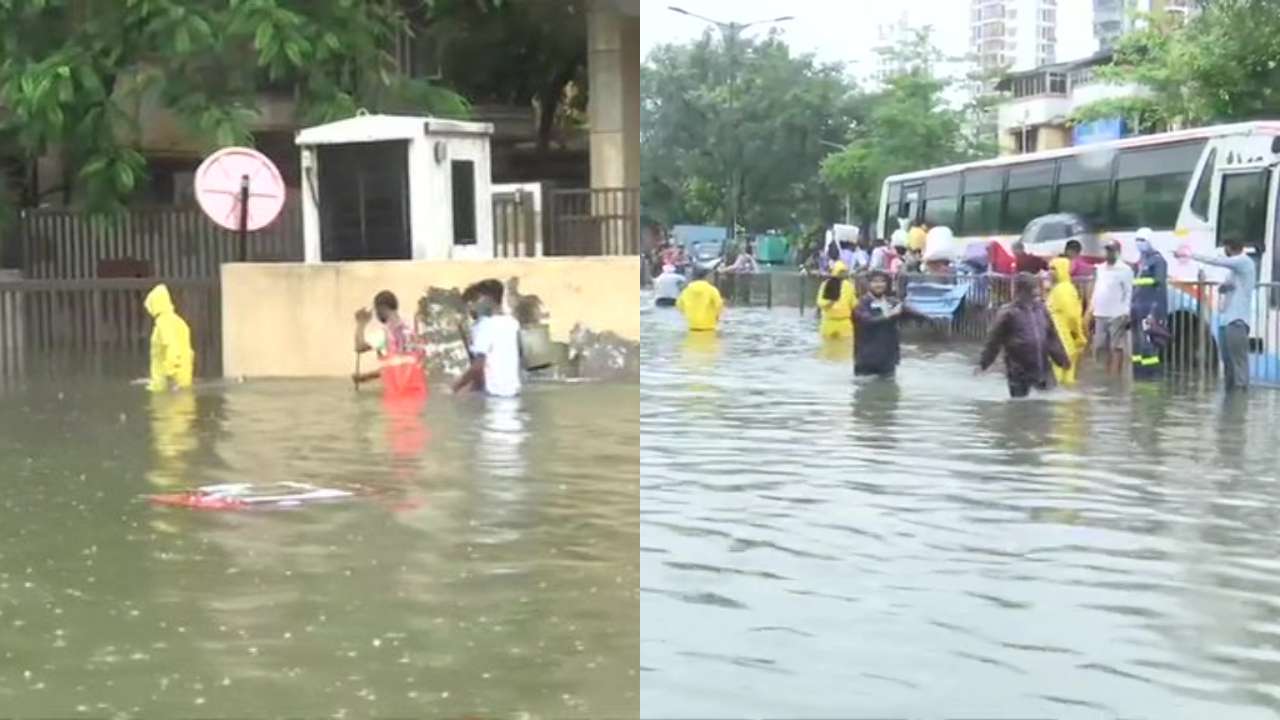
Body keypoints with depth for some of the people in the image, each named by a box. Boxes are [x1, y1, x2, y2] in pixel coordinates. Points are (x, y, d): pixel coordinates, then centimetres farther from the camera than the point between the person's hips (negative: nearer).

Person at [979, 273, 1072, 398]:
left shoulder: (1041, 309, 8)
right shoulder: (1008, 313, -9)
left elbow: (1052, 338, 17)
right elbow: (994, 341, -6)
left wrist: (1062, 358, 19)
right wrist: (983, 363, -6)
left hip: (1041, 369, 6)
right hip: (1019, 372, -5)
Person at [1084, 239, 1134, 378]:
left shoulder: (1125, 269, -4)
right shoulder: (1100, 269, 15)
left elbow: (1128, 292, -7)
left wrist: (1125, 313, -15)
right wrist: (1091, 311, 14)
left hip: (1117, 314, -7)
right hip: (1100, 314, 7)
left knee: (1117, 346, -5)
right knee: (1102, 346, 8)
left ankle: (1116, 374, -5)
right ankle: (1107, 374, 15)